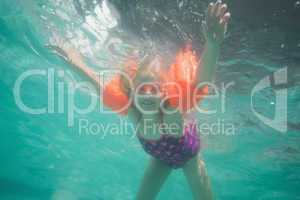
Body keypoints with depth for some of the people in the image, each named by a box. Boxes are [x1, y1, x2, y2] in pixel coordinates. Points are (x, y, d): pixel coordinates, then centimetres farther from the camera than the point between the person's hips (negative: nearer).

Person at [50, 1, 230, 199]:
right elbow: (106, 88, -19)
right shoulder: (132, 110, -34)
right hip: (160, 156, 3)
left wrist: (213, 46, -78)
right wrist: (78, 63, -19)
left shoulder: (172, 112, -44)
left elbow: (201, 81, -62)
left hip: (188, 155, -2)